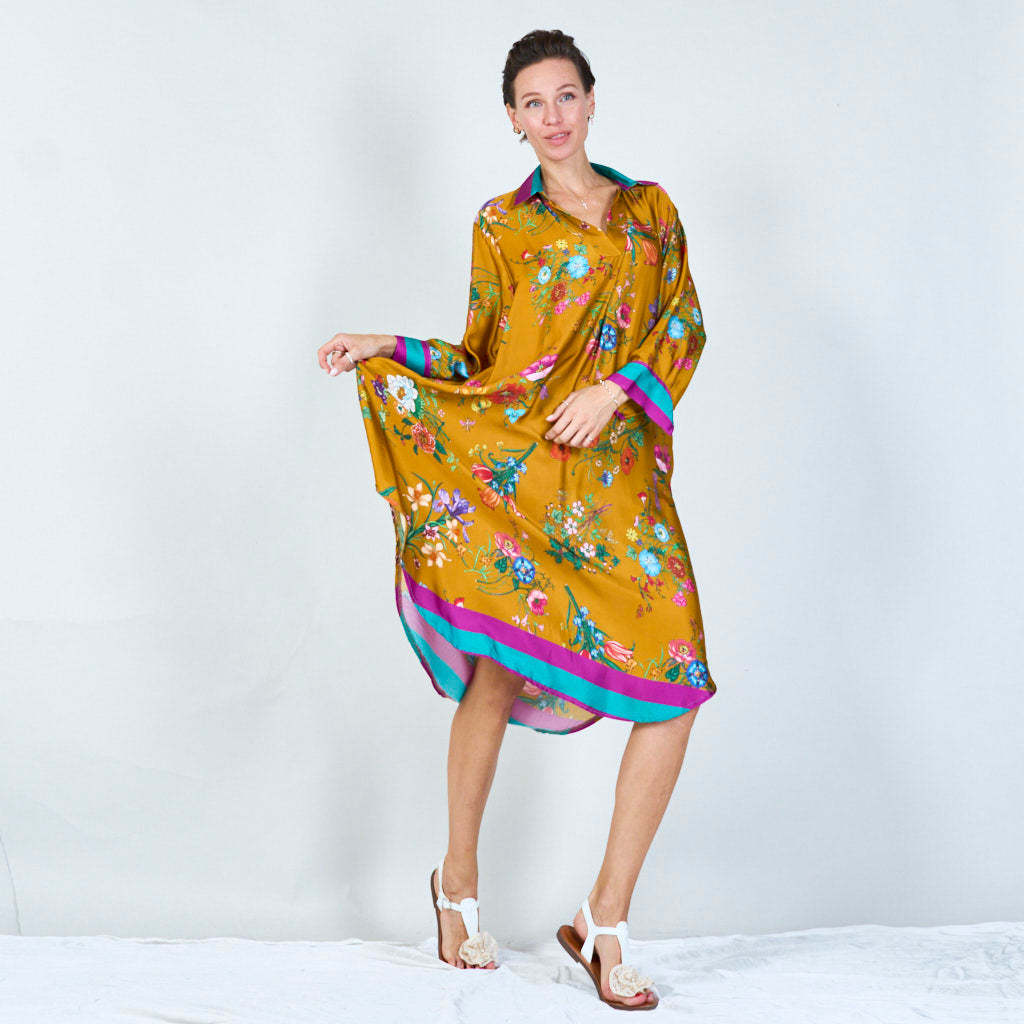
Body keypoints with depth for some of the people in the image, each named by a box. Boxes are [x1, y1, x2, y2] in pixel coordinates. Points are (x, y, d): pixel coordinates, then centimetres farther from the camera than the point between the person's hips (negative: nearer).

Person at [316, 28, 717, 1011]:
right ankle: (459, 878, 16)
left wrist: (615, 388, -8)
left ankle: (605, 919, 1)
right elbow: (480, 359, 13)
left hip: (618, 478, 2)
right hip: (514, 469, -2)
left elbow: (684, 325, 8)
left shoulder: (652, 210, 17)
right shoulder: (502, 223, 13)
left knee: (674, 691, -9)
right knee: (496, 674, -9)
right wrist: (388, 351, 0)